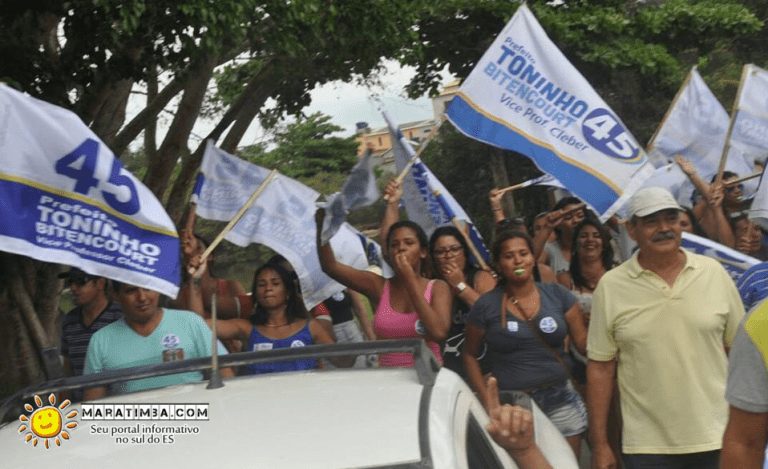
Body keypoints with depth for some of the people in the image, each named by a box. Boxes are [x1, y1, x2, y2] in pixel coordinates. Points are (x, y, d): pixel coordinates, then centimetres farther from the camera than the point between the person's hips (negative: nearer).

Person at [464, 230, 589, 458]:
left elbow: (583, 341, 2)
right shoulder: (486, 306, -1)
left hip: (561, 401, 2)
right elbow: (470, 355, 6)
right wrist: (487, 401, -2)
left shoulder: (557, 294, 4)